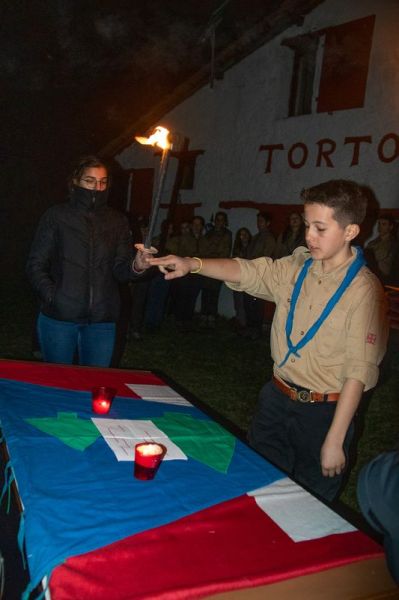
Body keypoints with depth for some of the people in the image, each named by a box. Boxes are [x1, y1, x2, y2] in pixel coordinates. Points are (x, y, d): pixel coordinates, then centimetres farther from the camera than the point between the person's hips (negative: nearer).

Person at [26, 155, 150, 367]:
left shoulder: (117, 221, 8)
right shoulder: (56, 216, 2)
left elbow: (119, 269, 1)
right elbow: (35, 265, 1)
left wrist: (136, 266, -20)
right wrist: (52, 295, -13)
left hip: (102, 320, 2)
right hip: (59, 317, -1)